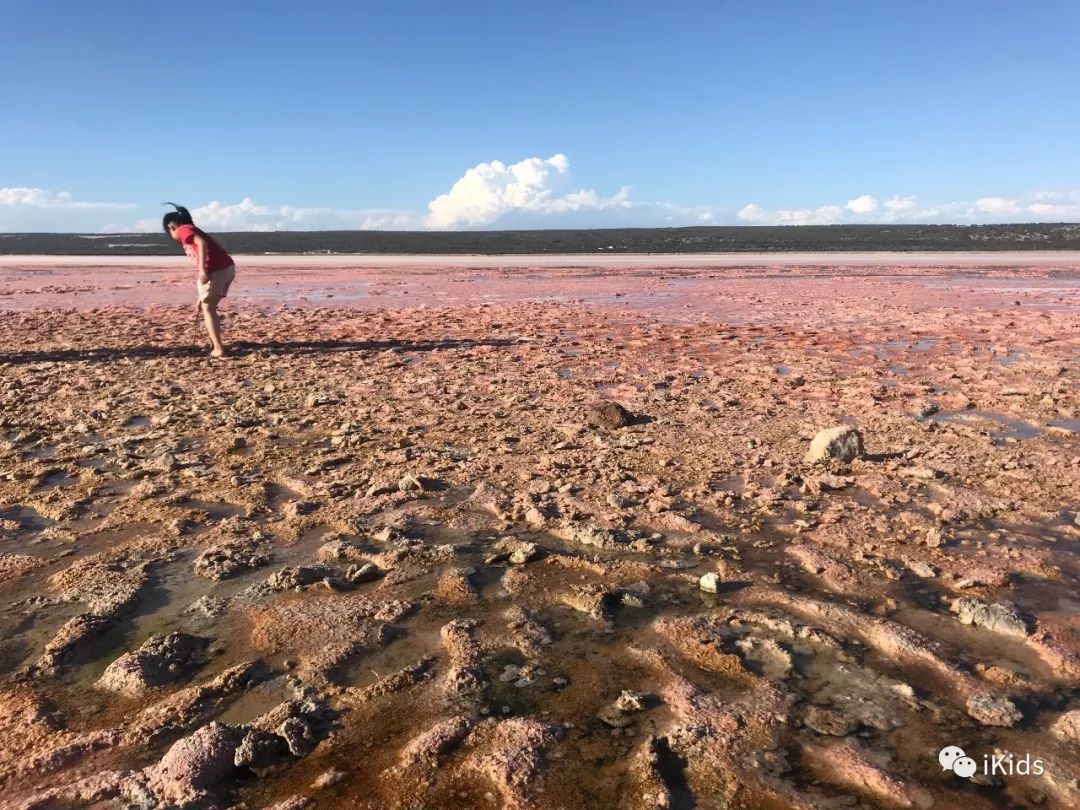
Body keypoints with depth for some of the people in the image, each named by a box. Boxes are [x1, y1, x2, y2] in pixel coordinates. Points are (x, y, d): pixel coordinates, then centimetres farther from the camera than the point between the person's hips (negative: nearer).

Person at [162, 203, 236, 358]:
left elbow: (202, 243, -16)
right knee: (210, 308, 21)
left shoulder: (184, 230, 5)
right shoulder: (194, 231, 30)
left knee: (207, 309, 5)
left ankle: (219, 349, 3)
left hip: (216, 270, -8)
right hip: (228, 267, 8)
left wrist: (202, 269, -23)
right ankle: (216, 345, 24)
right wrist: (201, 297, 31)